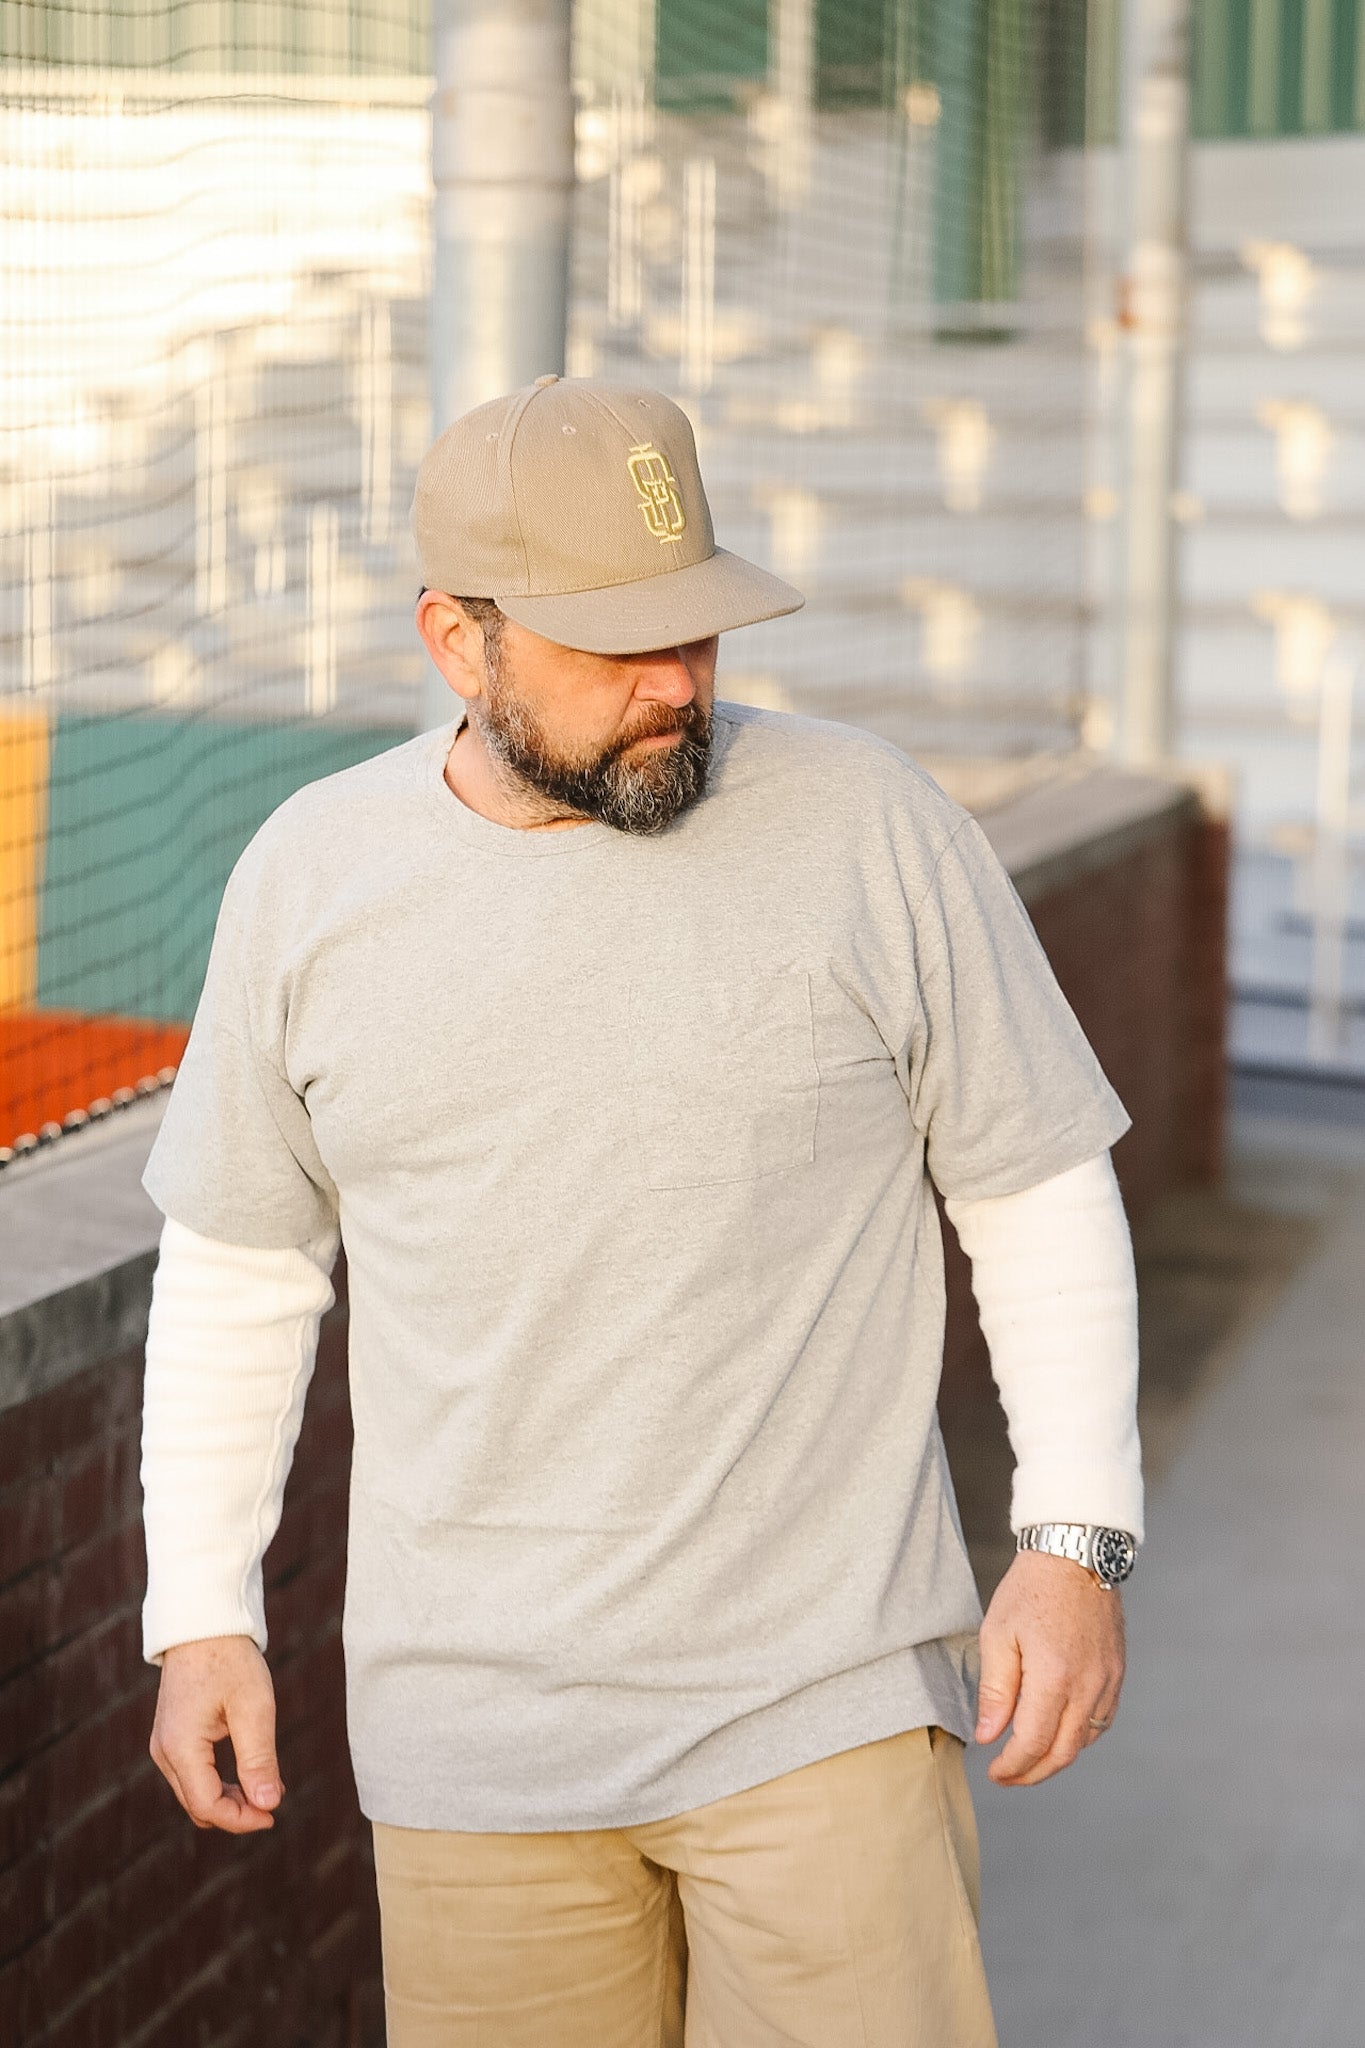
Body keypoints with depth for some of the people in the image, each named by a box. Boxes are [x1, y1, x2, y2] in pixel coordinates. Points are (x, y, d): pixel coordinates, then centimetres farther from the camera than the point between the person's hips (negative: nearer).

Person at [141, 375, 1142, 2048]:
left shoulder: (872, 828, -7)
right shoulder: (311, 879, 0)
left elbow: (1039, 1192, 0)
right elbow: (239, 1263, 9)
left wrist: (1076, 1540, -7)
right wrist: (201, 1613, 7)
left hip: (821, 1702, -2)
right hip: (477, 1723, 2)